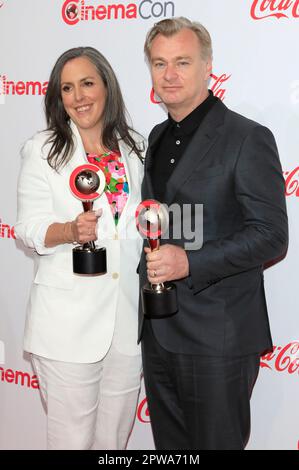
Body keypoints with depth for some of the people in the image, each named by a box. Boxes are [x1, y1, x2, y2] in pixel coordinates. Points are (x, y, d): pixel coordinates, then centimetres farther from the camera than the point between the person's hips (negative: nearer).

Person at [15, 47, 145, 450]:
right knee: (73, 435, 6)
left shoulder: (136, 147, 8)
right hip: (70, 321, -3)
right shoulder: (42, 151, -2)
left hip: (129, 318, 4)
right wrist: (70, 231, -24)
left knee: (115, 434, 16)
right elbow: (29, 228, -5)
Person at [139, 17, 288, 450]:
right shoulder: (158, 138, 13)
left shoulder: (248, 139, -12)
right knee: (170, 446, 19)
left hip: (217, 337, -7)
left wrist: (189, 262, -25)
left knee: (216, 442, 7)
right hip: (159, 329, 7)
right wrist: (151, 267, 12)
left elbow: (271, 235, -16)